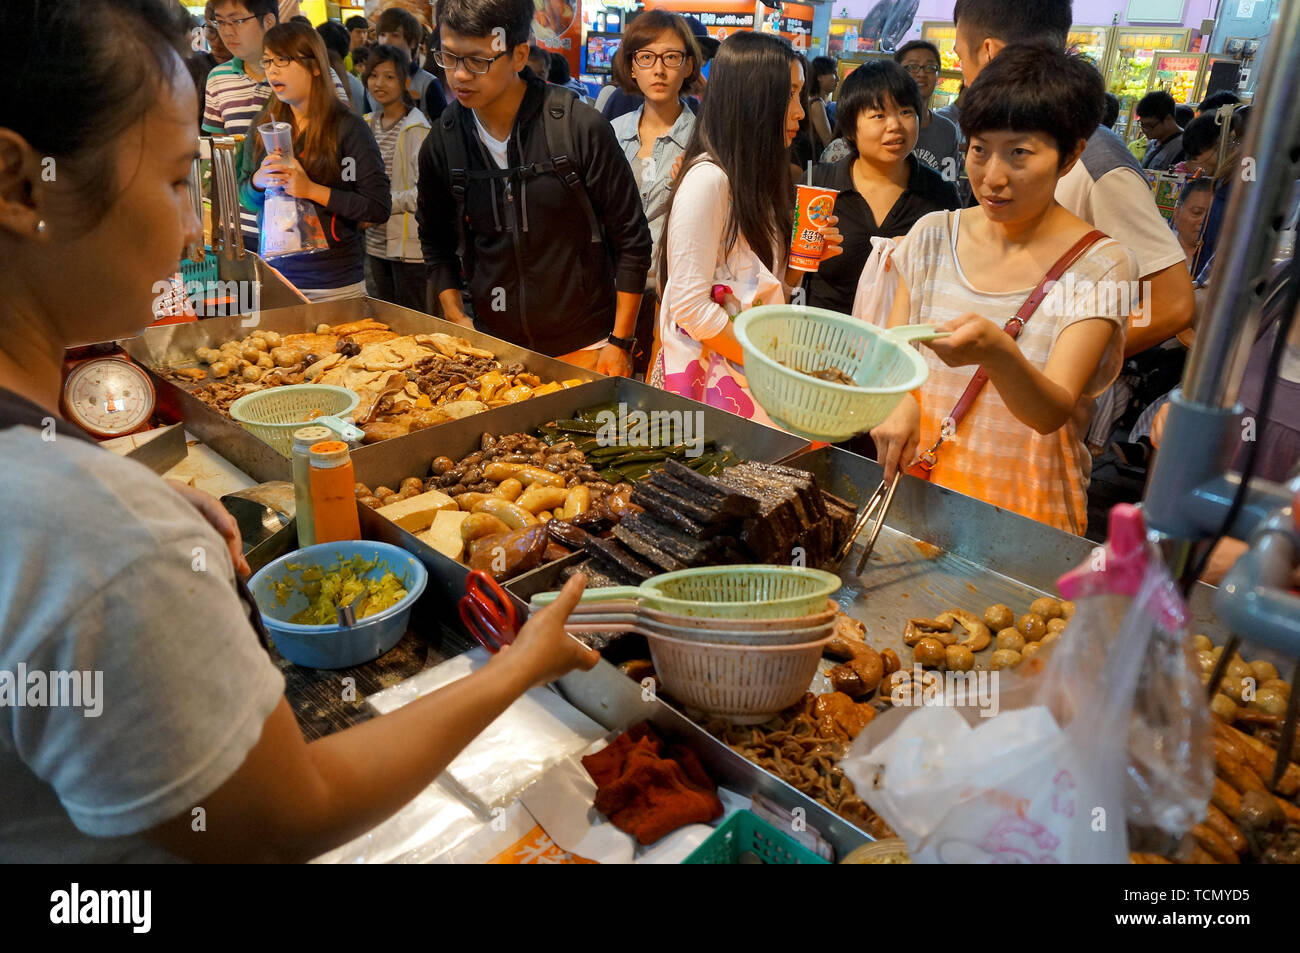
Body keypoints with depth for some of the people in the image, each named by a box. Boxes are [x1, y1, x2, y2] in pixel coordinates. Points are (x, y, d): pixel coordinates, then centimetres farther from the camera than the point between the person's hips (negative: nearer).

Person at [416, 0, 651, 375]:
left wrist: (620, 343, -9)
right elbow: (434, 239, 15)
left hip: (584, 346, -3)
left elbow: (631, 239, -8)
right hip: (493, 346, 3)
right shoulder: (441, 143, -2)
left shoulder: (581, 127, -14)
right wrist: (455, 317, 5)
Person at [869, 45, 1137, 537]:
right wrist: (902, 402, -12)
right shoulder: (934, 235, 5)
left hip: (1026, 505, -2)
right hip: (915, 480, 3)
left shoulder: (1100, 265, -6)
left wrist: (1000, 354, -36)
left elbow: (1053, 413, -15)